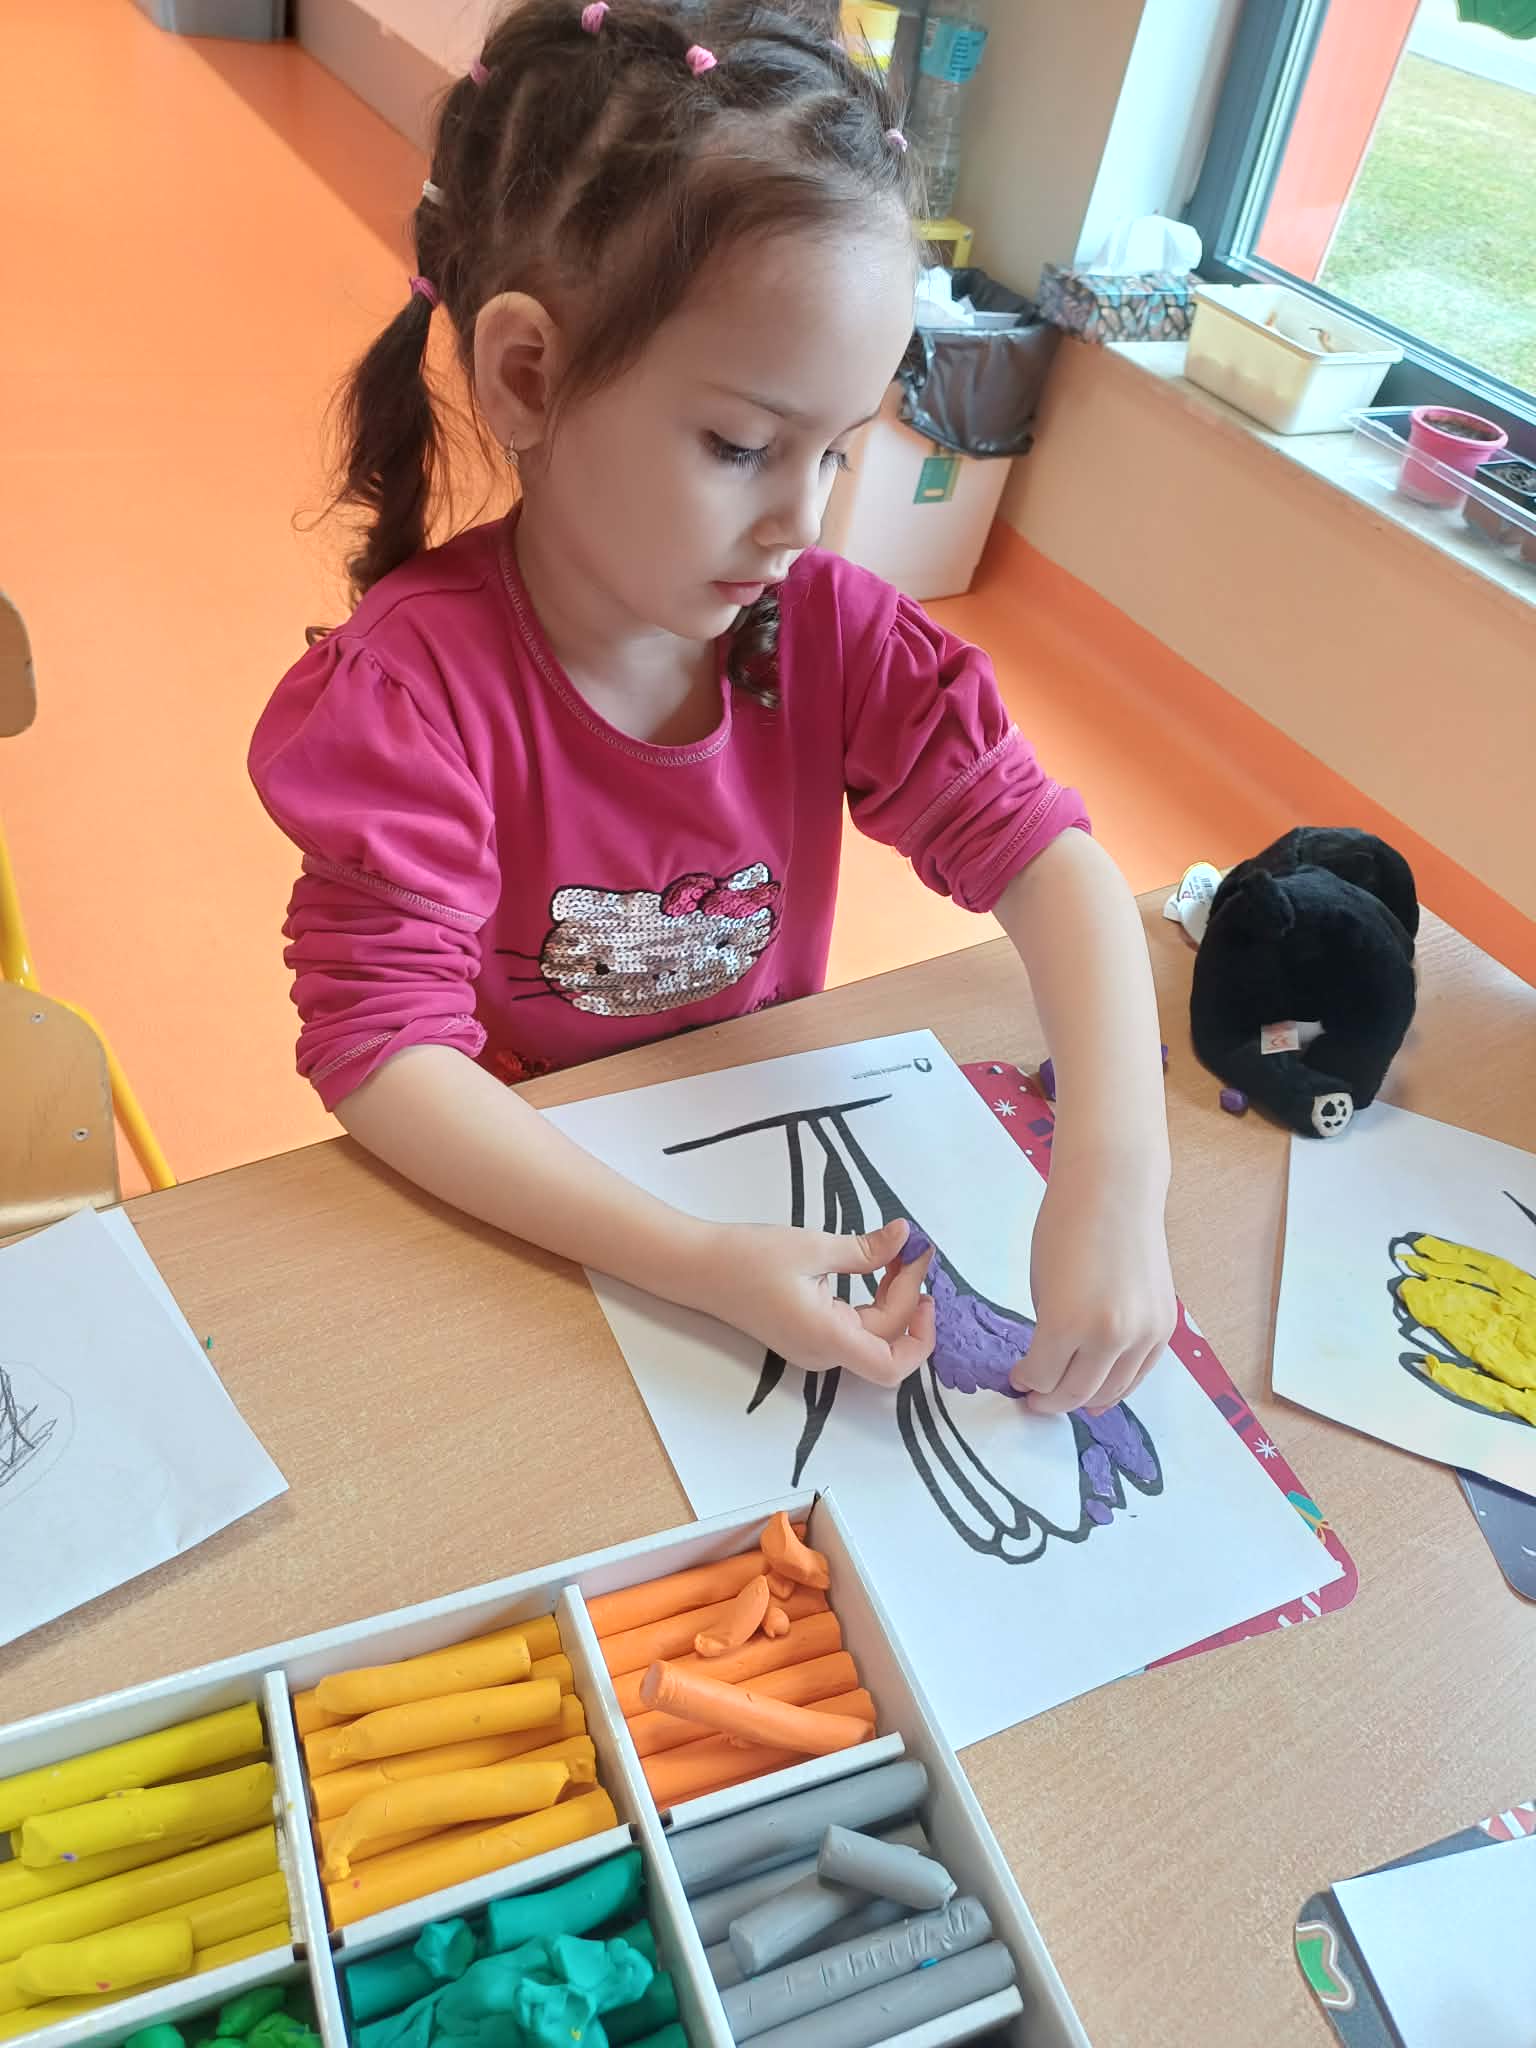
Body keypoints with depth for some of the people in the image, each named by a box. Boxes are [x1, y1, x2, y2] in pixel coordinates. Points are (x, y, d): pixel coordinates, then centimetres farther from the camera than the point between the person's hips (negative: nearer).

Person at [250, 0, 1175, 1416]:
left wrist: (1114, 1172, -31)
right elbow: (382, 1044, -26)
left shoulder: (827, 629, -10)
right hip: (500, 1204, -3)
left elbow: (1034, 847, -15)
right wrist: (699, 1266, -36)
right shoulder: (416, 684, -23)